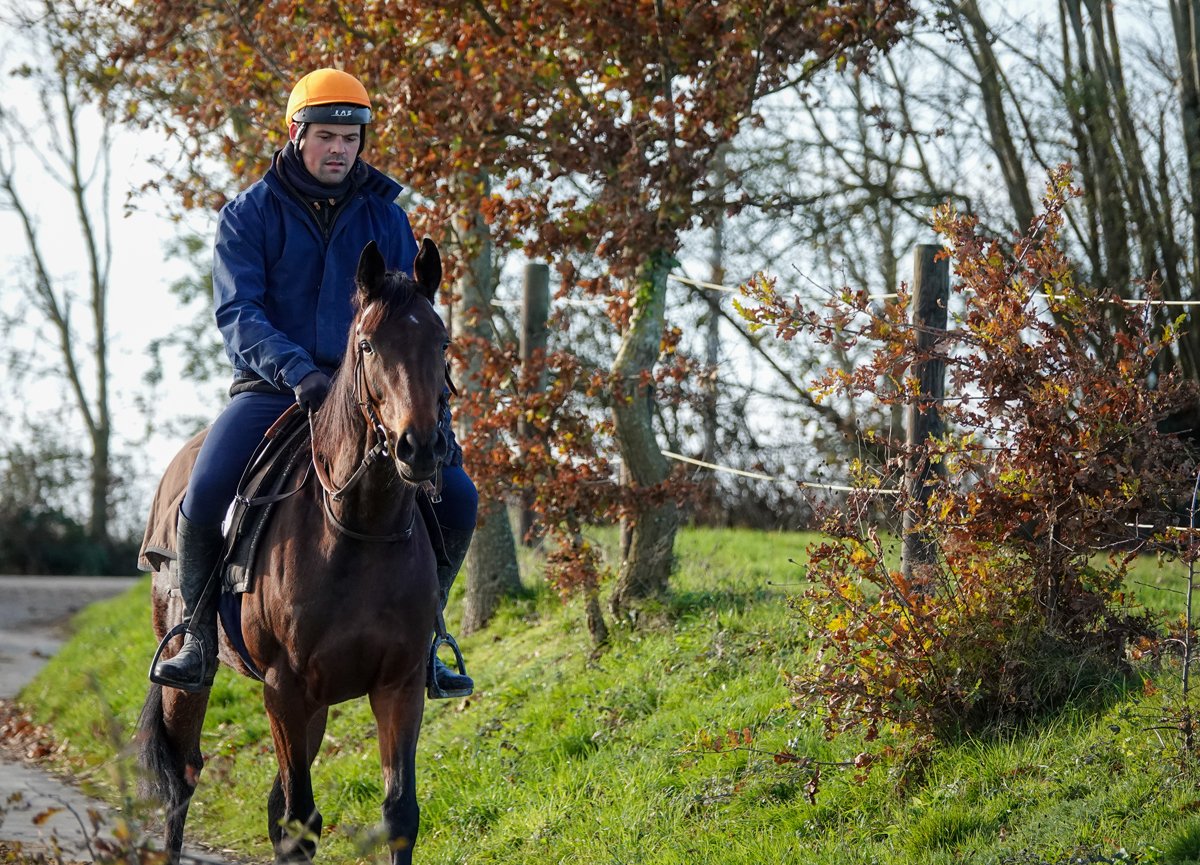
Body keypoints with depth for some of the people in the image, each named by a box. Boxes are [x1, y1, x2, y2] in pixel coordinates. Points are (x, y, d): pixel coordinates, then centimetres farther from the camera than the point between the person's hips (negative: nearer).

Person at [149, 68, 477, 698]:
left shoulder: (385, 217, 10)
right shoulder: (249, 215, 1)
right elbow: (238, 314, -10)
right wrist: (297, 371, -28)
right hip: (270, 392, -3)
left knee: (456, 499, -15)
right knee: (204, 494, -29)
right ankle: (198, 635, -5)